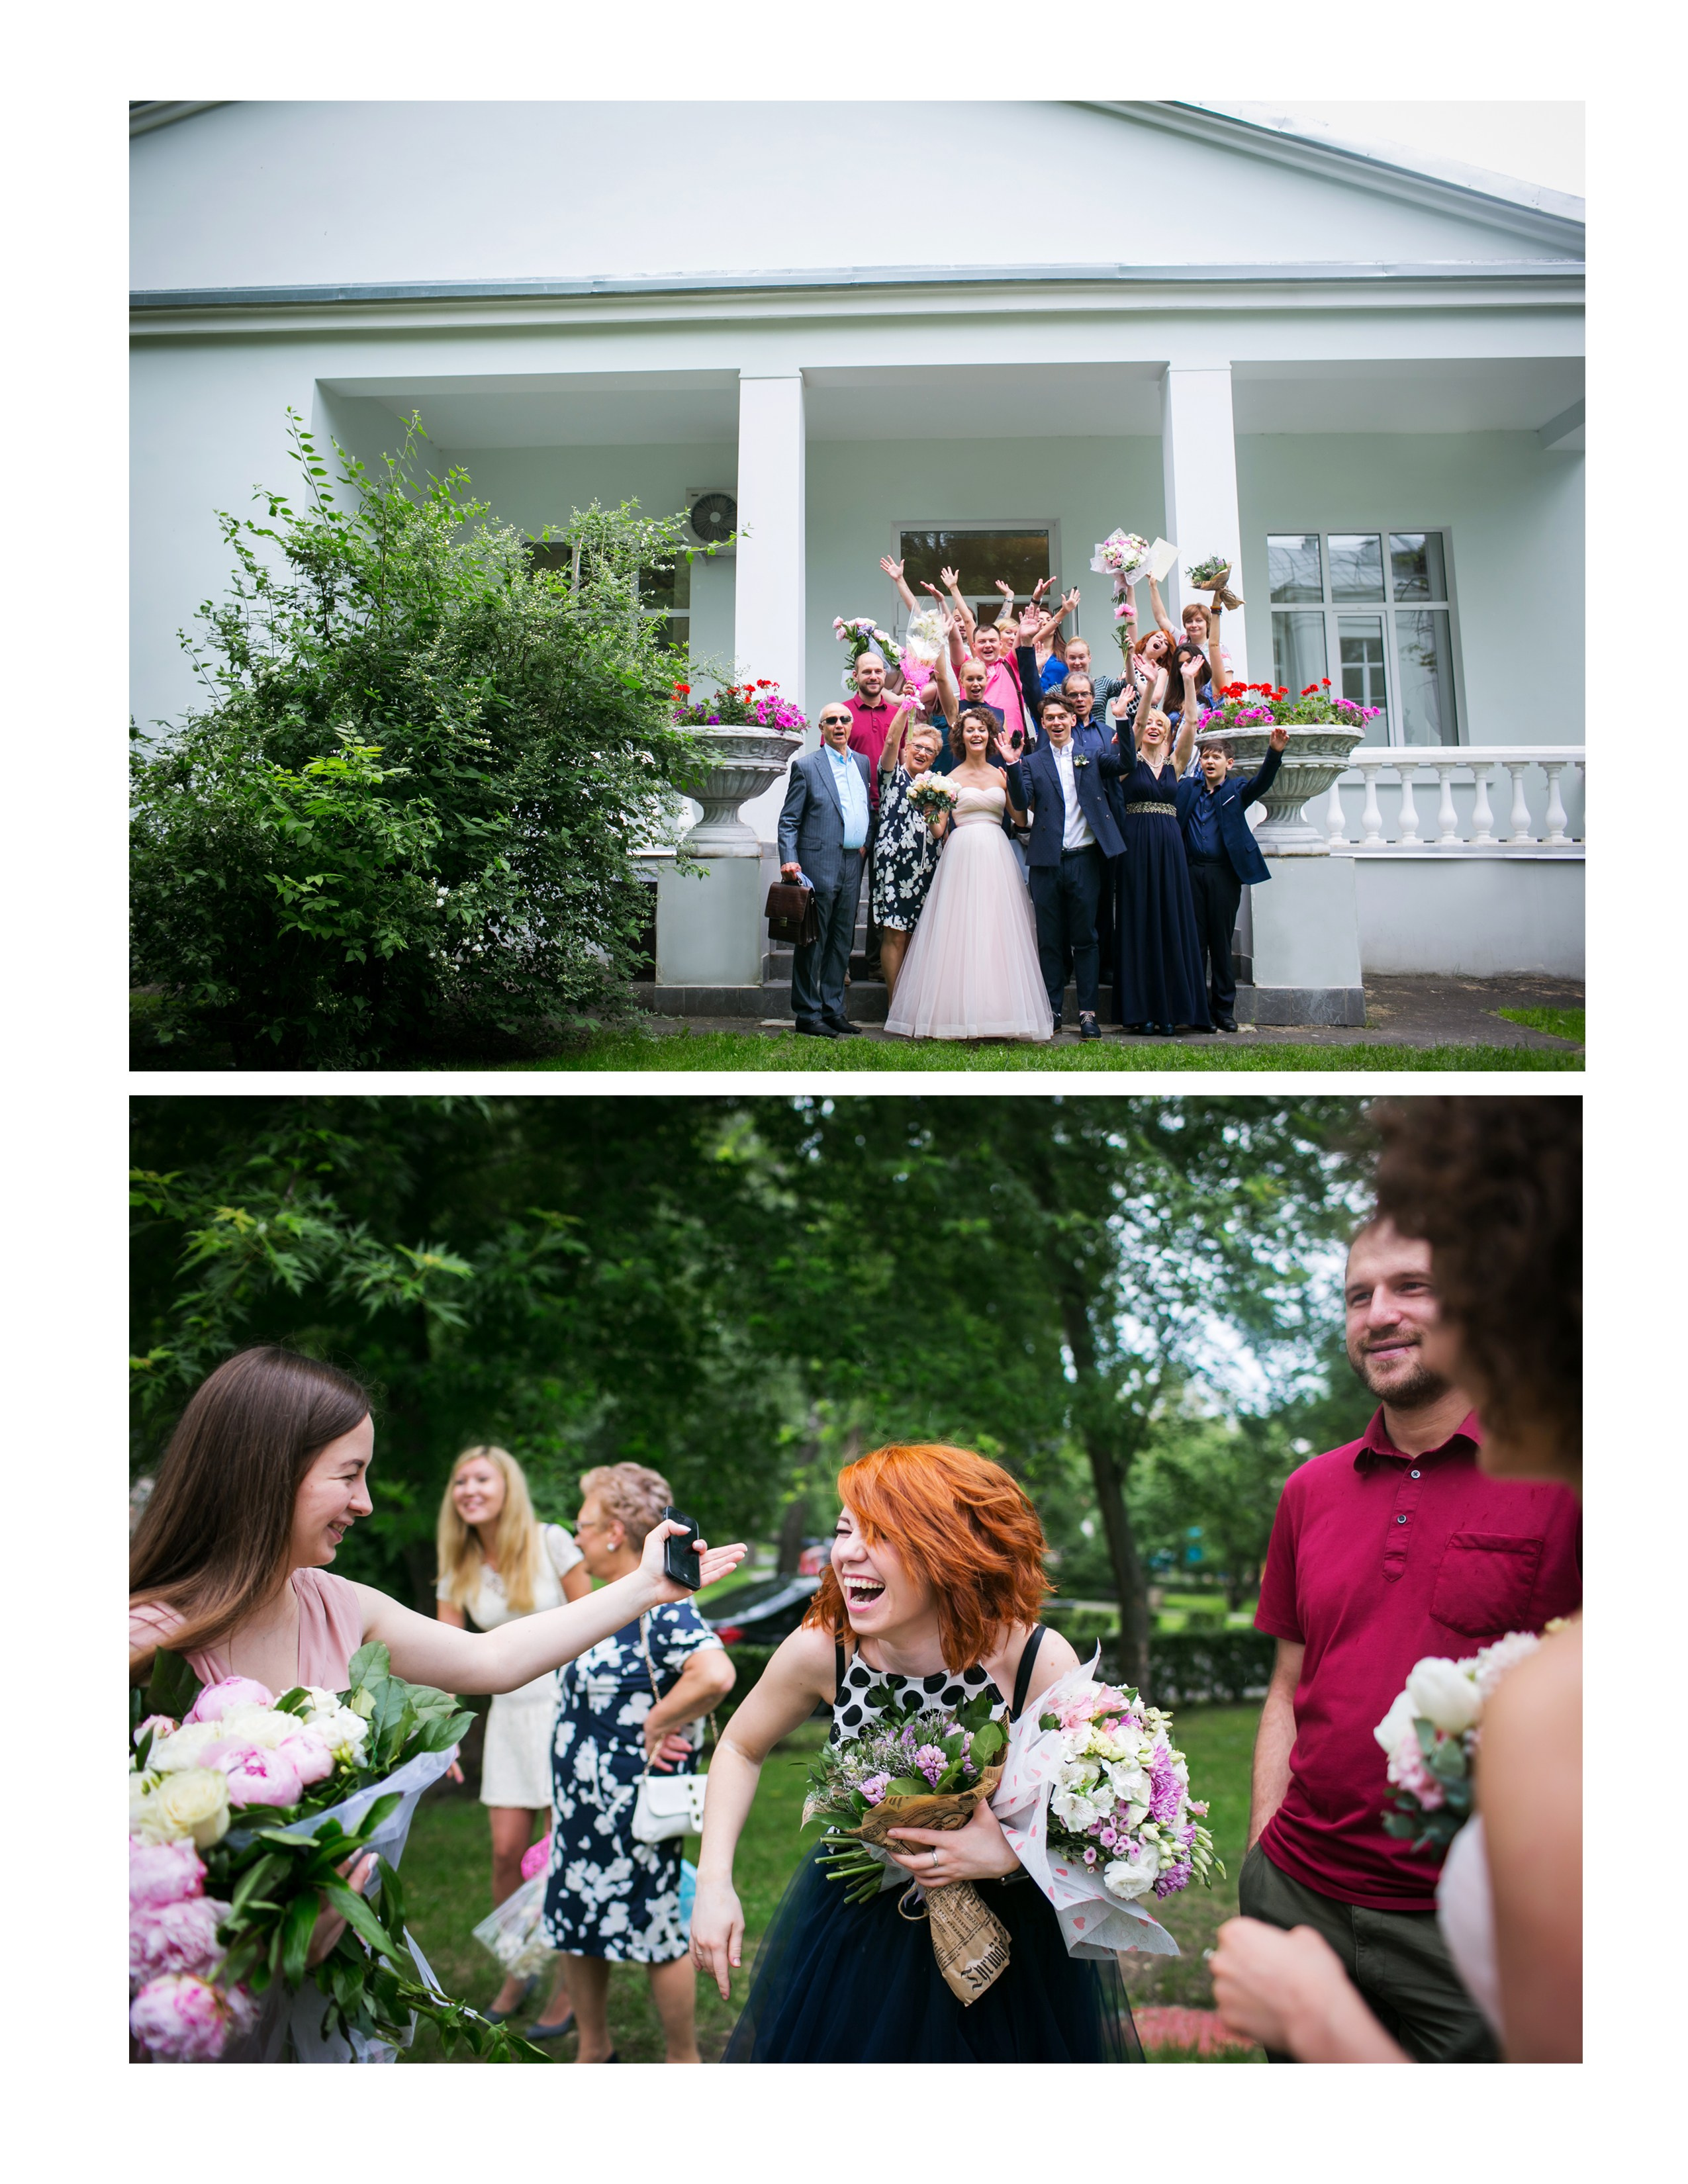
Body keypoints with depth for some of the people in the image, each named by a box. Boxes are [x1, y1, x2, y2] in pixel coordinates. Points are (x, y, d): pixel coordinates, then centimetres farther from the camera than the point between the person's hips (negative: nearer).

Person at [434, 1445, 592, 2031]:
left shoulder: (550, 1542, -11)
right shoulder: (458, 1567, 2)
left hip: (567, 1704, -4)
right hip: (510, 1713, 4)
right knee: (507, 1850, 3)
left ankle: (571, 1985, 17)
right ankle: (517, 1974, 26)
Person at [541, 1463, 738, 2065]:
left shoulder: (663, 1606, -22)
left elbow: (715, 1675, -39)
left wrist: (657, 1724, -25)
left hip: (634, 1805, -9)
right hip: (580, 1801, 9)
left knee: (656, 1934, 6)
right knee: (576, 1926, 18)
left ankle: (685, 2062, 25)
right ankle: (593, 2050, 38)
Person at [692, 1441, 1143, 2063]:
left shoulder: (1040, 1662, -28)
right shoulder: (820, 1649, -22)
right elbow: (740, 1747, -2)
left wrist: (1013, 1854, -31)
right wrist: (715, 1883, -10)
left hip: (1011, 1932, -1)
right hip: (857, 1926, 2)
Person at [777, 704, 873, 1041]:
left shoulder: (862, 763, 15)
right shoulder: (805, 765, -2)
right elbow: (789, 820, -4)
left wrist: (866, 843, 11)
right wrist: (789, 860, -14)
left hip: (852, 865, 6)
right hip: (819, 865, -6)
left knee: (842, 942, 10)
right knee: (813, 943, -3)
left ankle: (833, 1010, 17)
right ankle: (808, 1014, 3)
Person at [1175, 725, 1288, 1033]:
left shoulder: (1237, 791, 7)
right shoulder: (1187, 788, 13)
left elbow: (1262, 782, -9)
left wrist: (1275, 753, -27)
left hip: (1224, 874, -1)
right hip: (1191, 873, 2)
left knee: (1221, 942, 3)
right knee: (1193, 941, 3)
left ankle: (1224, 1010, 10)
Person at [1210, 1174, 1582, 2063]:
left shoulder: (1553, 1478, -9)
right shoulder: (1310, 1491, 7)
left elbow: (1564, 1724, -10)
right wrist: (1264, 1853, 4)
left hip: (1467, 1926, -4)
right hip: (1296, 1894, 4)